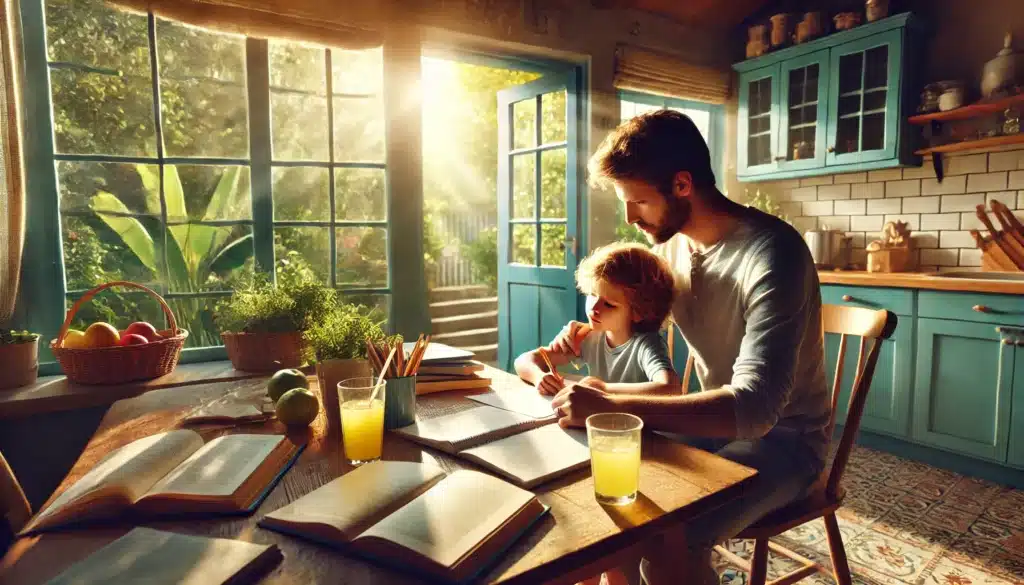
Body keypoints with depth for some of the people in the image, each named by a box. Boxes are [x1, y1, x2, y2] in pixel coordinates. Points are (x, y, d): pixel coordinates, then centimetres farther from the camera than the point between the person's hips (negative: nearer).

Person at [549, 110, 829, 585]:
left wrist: (611, 407, -39)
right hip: (714, 422, 7)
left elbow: (755, 407, -34)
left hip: (782, 436, -6)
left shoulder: (772, 253, -25)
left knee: (666, 541, -29)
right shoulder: (668, 243, -2)